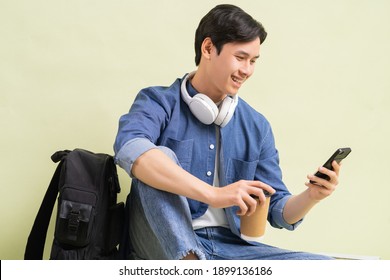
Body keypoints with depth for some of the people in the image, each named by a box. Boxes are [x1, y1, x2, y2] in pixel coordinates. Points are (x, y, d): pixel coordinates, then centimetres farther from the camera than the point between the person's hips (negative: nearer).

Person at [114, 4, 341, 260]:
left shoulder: (257, 126, 8)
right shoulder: (159, 102, -5)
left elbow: (279, 211, 9)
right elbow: (129, 149, -30)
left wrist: (311, 197, -14)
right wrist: (213, 194, -37)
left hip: (230, 247, 4)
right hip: (168, 243, -3)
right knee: (159, 158, -29)